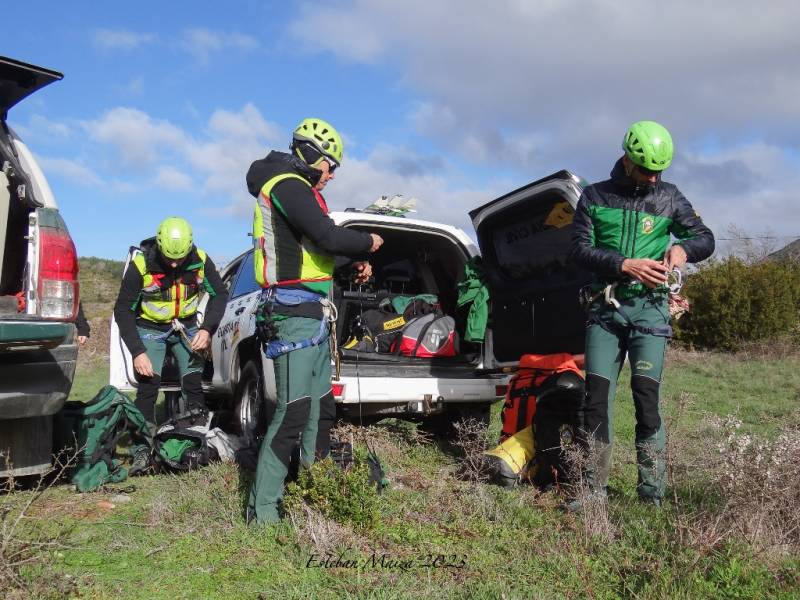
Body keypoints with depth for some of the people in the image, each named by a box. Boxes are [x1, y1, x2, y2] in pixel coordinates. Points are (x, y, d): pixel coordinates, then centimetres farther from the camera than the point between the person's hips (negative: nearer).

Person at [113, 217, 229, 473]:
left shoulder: (200, 260, -17)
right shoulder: (141, 263, -24)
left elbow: (220, 294, -4)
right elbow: (122, 310, -16)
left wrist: (207, 329, -18)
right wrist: (138, 352, -22)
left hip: (186, 327, 2)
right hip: (150, 329, -2)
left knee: (193, 383, -5)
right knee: (148, 385, -14)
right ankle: (142, 450, -9)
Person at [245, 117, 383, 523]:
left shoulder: (297, 189, 22)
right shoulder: (287, 185, -11)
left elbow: (320, 241, 28)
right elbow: (328, 236, -22)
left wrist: (358, 260, 12)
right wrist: (368, 243, -5)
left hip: (313, 315, 11)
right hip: (294, 312, -11)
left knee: (321, 409, 15)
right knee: (293, 412, -13)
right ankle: (261, 512, -6)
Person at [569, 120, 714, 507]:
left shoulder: (669, 197, 9)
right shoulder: (594, 196, 7)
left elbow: (705, 238, 14)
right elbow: (579, 249, -1)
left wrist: (682, 248, -10)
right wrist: (625, 265, -16)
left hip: (649, 308, -1)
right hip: (605, 307, 1)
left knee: (646, 396, -10)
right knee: (596, 396, -4)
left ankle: (652, 495, -3)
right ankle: (594, 490, 4)